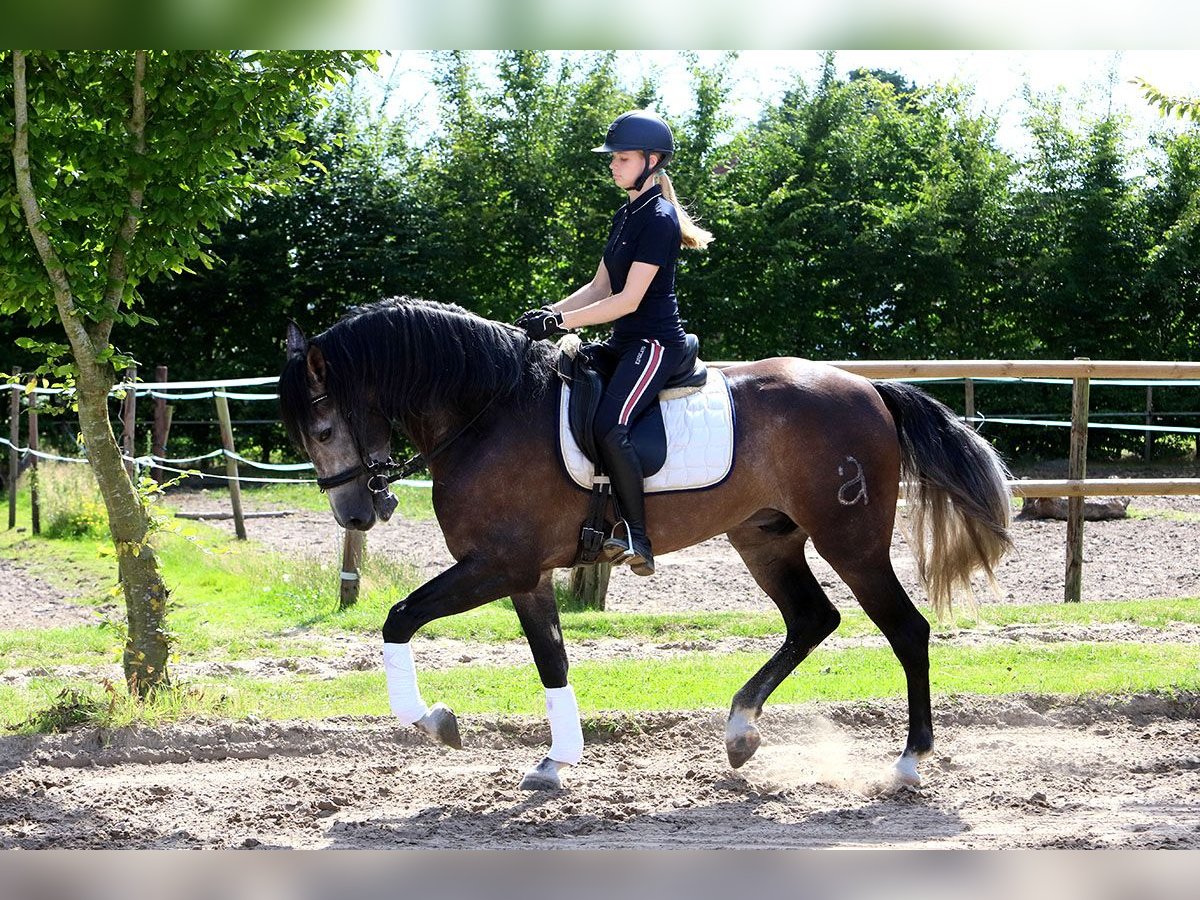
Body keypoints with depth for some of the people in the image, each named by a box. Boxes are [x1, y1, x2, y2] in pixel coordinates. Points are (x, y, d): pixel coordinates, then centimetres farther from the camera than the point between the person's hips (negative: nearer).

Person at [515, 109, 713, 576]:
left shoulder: (659, 219, -14)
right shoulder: (625, 217, 16)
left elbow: (629, 298, -19)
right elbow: (599, 288, 17)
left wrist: (563, 321, -21)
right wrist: (550, 311, 2)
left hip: (656, 342, -11)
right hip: (623, 343, 11)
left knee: (610, 424, -29)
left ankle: (636, 538, -24)